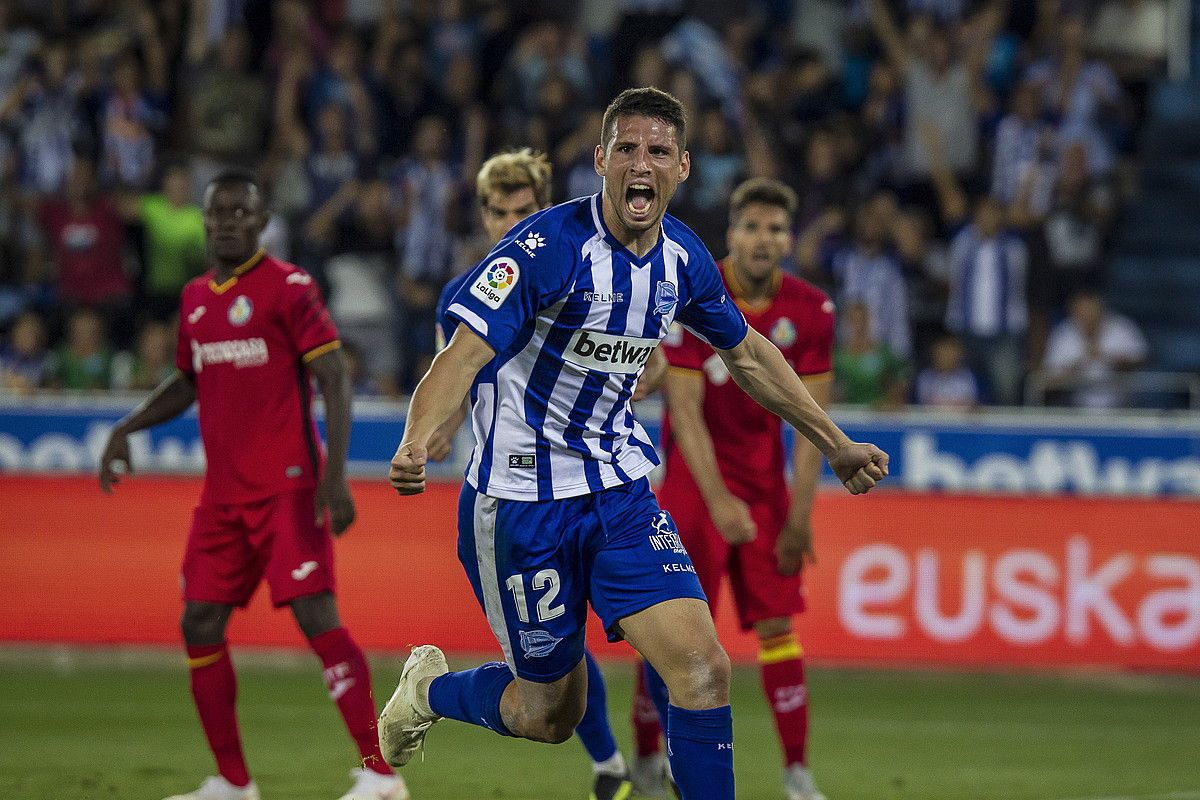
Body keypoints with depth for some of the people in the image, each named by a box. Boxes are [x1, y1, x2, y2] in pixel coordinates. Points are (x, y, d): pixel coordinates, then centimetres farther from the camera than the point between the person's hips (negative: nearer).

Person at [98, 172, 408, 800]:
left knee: (317, 618, -15)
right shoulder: (195, 298, 14)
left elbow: (333, 380, -11)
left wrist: (335, 475, -19)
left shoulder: (288, 288, -7)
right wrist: (125, 430, 17)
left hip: (287, 488, -7)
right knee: (200, 626, 5)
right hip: (222, 493, 7)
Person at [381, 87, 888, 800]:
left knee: (703, 667, -14)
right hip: (522, 496, -5)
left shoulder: (684, 258, 0)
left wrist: (836, 444, 24)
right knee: (549, 715, 7)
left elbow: (746, 352, 19)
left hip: (619, 485, 5)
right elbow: (464, 355, -27)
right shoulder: (550, 246, -20)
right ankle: (429, 691, 37)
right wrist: (417, 445, -47)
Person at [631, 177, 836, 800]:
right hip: (692, 472, -3)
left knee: (776, 620, -3)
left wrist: (799, 515, -7)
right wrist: (716, 500, -25)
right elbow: (686, 411, -17)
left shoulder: (811, 311, -5)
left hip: (765, 477, 3)